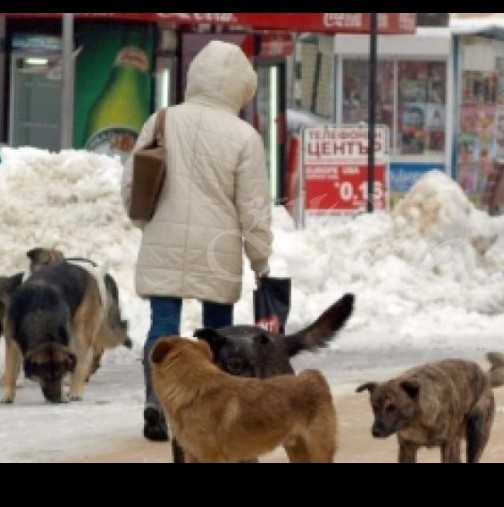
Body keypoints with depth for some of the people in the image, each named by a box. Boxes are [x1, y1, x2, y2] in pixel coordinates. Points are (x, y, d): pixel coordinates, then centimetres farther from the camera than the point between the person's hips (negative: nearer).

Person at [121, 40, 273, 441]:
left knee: (163, 322, 1)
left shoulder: (161, 122, 1)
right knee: (218, 326, 12)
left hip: (164, 243, 2)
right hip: (217, 248, -2)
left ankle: (155, 401, -16)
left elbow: (130, 186, 8)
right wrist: (261, 261, 4)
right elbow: (254, 208, -6)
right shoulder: (244, 136, -8)